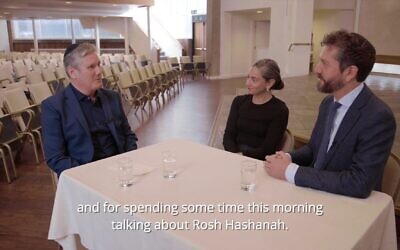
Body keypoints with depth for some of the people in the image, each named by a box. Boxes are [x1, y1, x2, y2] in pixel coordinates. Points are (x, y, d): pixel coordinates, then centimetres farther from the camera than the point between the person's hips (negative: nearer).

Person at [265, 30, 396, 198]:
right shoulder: (329, 103, 2)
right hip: (314, 191, 6)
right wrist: (288, 158, -7)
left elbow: (360, 184, -26)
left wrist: (290, 172, -24)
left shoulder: (378, 117, -20)